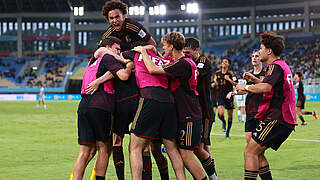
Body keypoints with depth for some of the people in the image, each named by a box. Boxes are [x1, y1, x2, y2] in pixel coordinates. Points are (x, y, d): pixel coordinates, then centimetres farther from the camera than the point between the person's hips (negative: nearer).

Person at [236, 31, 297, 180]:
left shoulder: (275, 66, -12)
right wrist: (254, 79, 25)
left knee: (250, 152, -11)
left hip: (276, 118, -10)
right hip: (286, 119, 10)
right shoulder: (282, 65, 19)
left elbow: (266, 88, -29)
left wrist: (246, 87, -14)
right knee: (257, 153, 16)